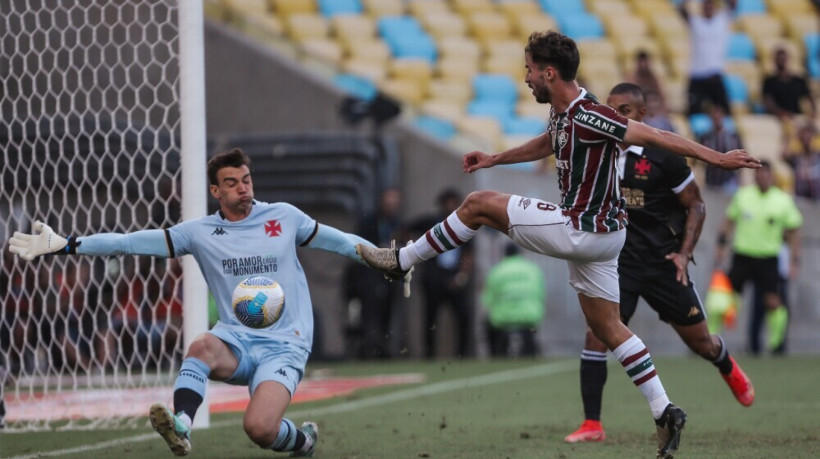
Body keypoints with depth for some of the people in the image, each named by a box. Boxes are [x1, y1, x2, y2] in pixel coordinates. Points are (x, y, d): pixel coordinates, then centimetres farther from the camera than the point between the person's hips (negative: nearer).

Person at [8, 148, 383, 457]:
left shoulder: (284, 217, 4)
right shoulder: (200, 232, 4)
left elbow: (337, 241, 15)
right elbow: (130, 243, 1)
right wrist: (64, 246, -5)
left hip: (285, 345, -2)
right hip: (236, 339, 2)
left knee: (259, 428, -26)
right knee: (202, 346, -35)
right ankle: (181, 428, -47)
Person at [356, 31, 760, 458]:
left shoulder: (588, 116, -21)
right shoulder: (561, 113, 7)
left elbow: (655, 137, -22)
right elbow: (547, 143, 31)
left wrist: (717, 158, -22)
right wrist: (494, 159, 35)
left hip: (581, 230, -10)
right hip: (599, 234, 10)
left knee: (478, 205, -2)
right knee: (606, 327, 12)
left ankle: (401, 261, 9)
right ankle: (664, 412, 7)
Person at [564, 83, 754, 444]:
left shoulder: (663, 156, -10)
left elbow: (696, 205, -3)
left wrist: (684, 253, -11)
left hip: (663, 262, -2)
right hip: (619, 262, 2)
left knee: (700, 341, 10)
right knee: (596, 333, -17)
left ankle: (729, 369, 47)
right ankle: (592, 425, -13)